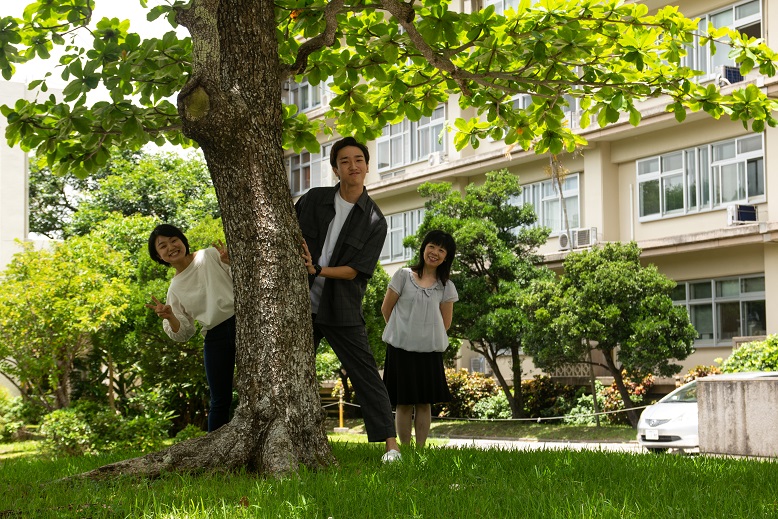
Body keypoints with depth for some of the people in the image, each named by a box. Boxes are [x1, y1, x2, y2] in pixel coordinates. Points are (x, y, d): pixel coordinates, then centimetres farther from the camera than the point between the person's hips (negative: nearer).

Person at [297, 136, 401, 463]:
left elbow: (354, 271, -9)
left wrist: (318, 270, -21)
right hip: (302, 303, 3)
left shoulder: (374, 221, -3)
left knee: (365, 374, -6)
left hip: (342, 310, -3)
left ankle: (390, 442, -6)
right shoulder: (313, 200, 2)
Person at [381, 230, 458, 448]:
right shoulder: (403, 276, 0)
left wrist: (427, 335, 6)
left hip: (430, 351, 2)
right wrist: (403, 331, 10)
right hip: (401, 348, -2)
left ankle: (421, 448, 10)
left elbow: (445, 323, 12)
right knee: (404, 402, 1)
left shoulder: (446, 287, 6)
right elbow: (386, 309, 5)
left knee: (425, 402, 4)